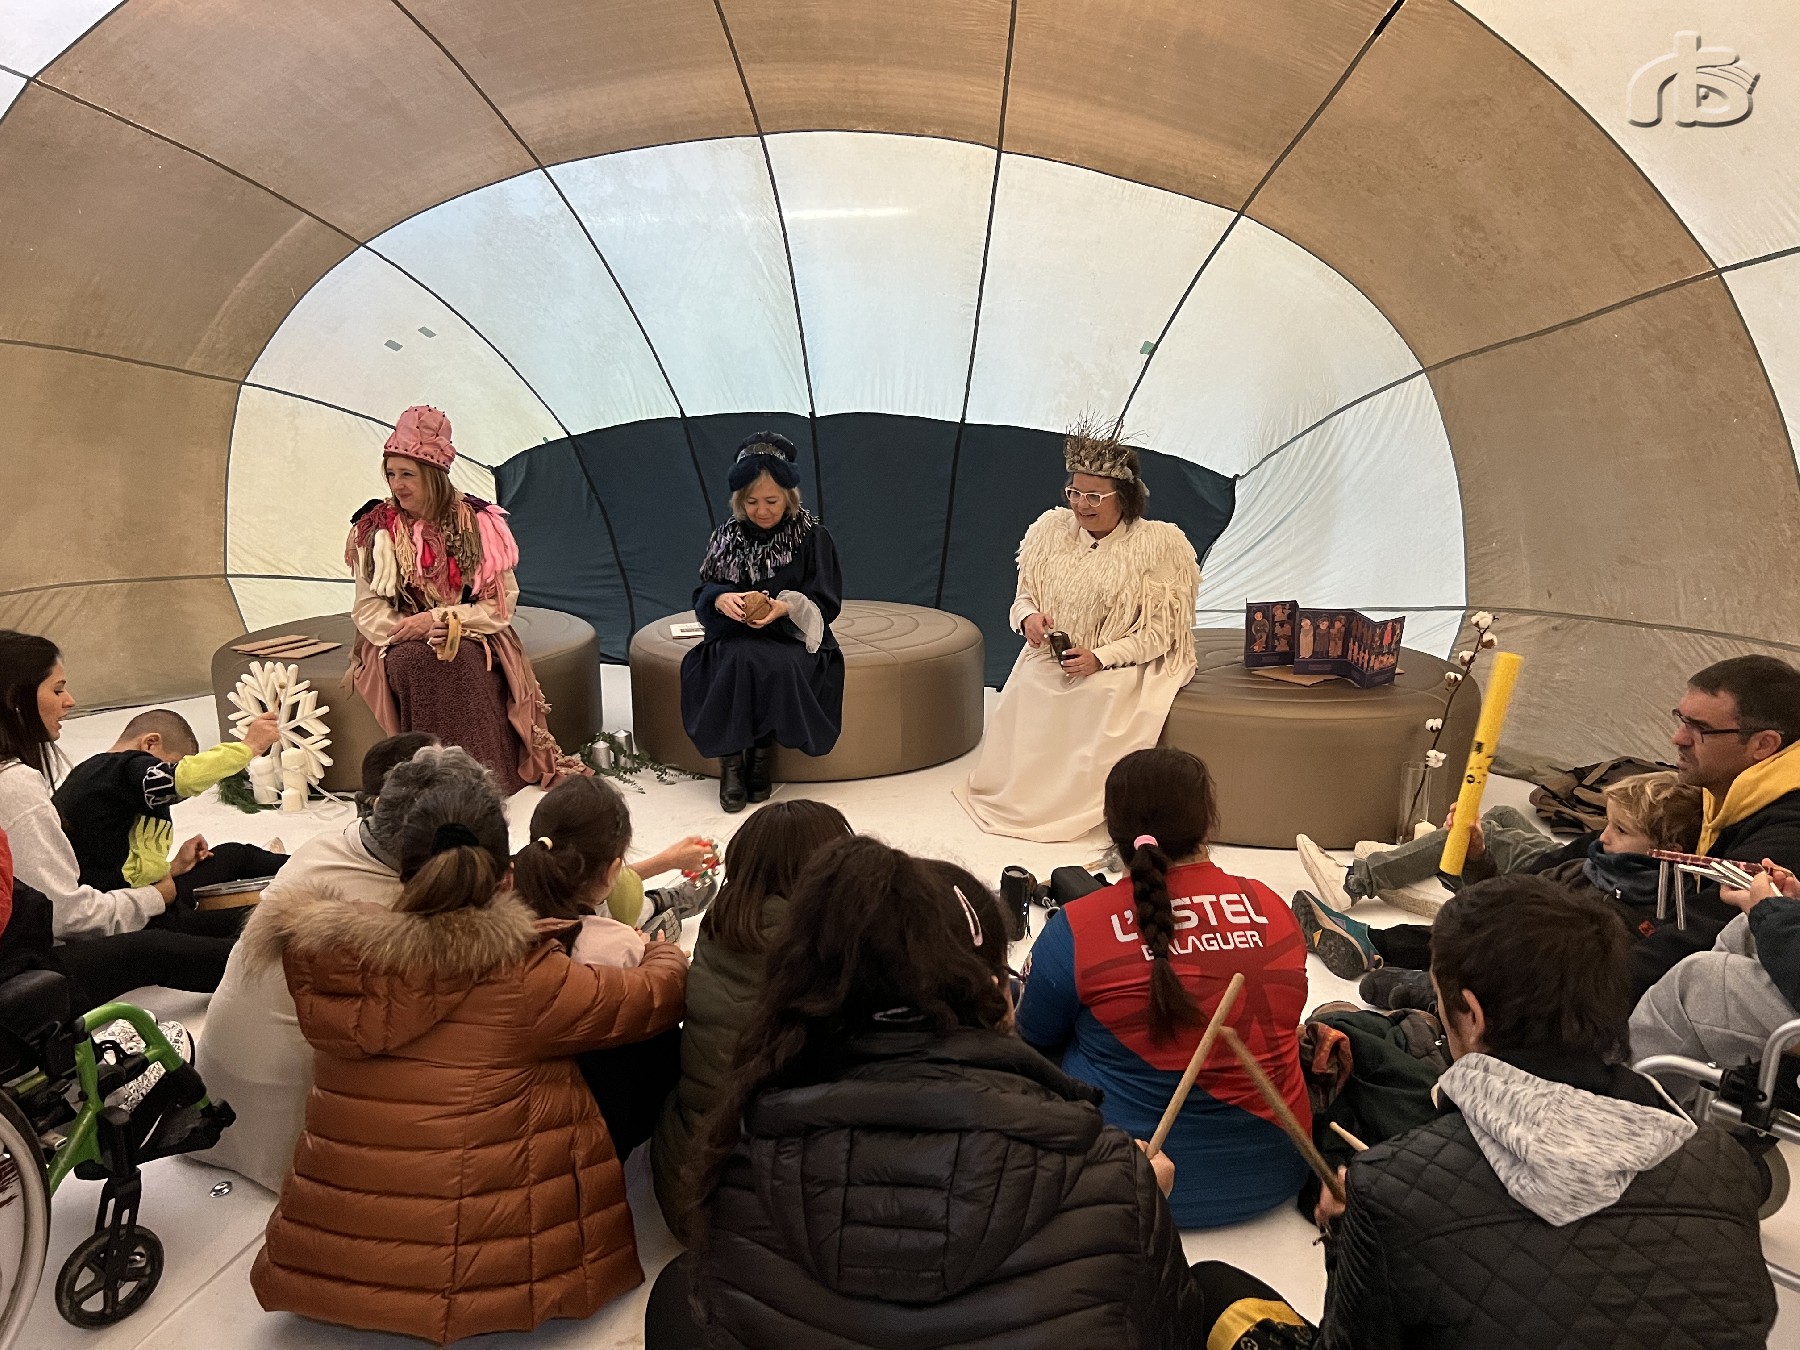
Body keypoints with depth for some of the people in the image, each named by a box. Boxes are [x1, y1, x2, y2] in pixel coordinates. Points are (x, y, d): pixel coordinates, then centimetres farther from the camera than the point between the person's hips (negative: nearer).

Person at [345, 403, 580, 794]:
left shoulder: (478, 523, -2)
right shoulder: (375, 528, 2)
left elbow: (502, 604, -5)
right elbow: (368, 612, 0)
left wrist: (441, 620, -17)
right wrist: (415, 631, -18)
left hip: (470, 640, -1)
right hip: (402, 644, 1)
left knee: (461, 660, -33)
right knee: (416, 661, -33)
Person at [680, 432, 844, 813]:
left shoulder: (813, 538, -1)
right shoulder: (727, 536, 7)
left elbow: (826, 603, -3)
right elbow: (703, 592, 8)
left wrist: (786, 607, -23)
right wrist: (721, 599, -17)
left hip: (793, 637, -2)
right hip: (736, 637, 2)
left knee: (776, 667, -35)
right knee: (740, 663, -33)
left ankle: (762, 751, -15)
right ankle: (731, 759, -22)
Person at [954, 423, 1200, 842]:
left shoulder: (1159, 544, -7)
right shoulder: (1051, 529, 6)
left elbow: (1162, 630, -8)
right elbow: (1024, 596, 15)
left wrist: (1101, 657, -19)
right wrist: (1029, 616, -10)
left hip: (1119, 667, -4)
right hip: (1049, 659, 4)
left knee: (1101, 695, -31)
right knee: (1022, 690, -22)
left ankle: (1068, 800, -12)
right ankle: (1011, 794, -3)